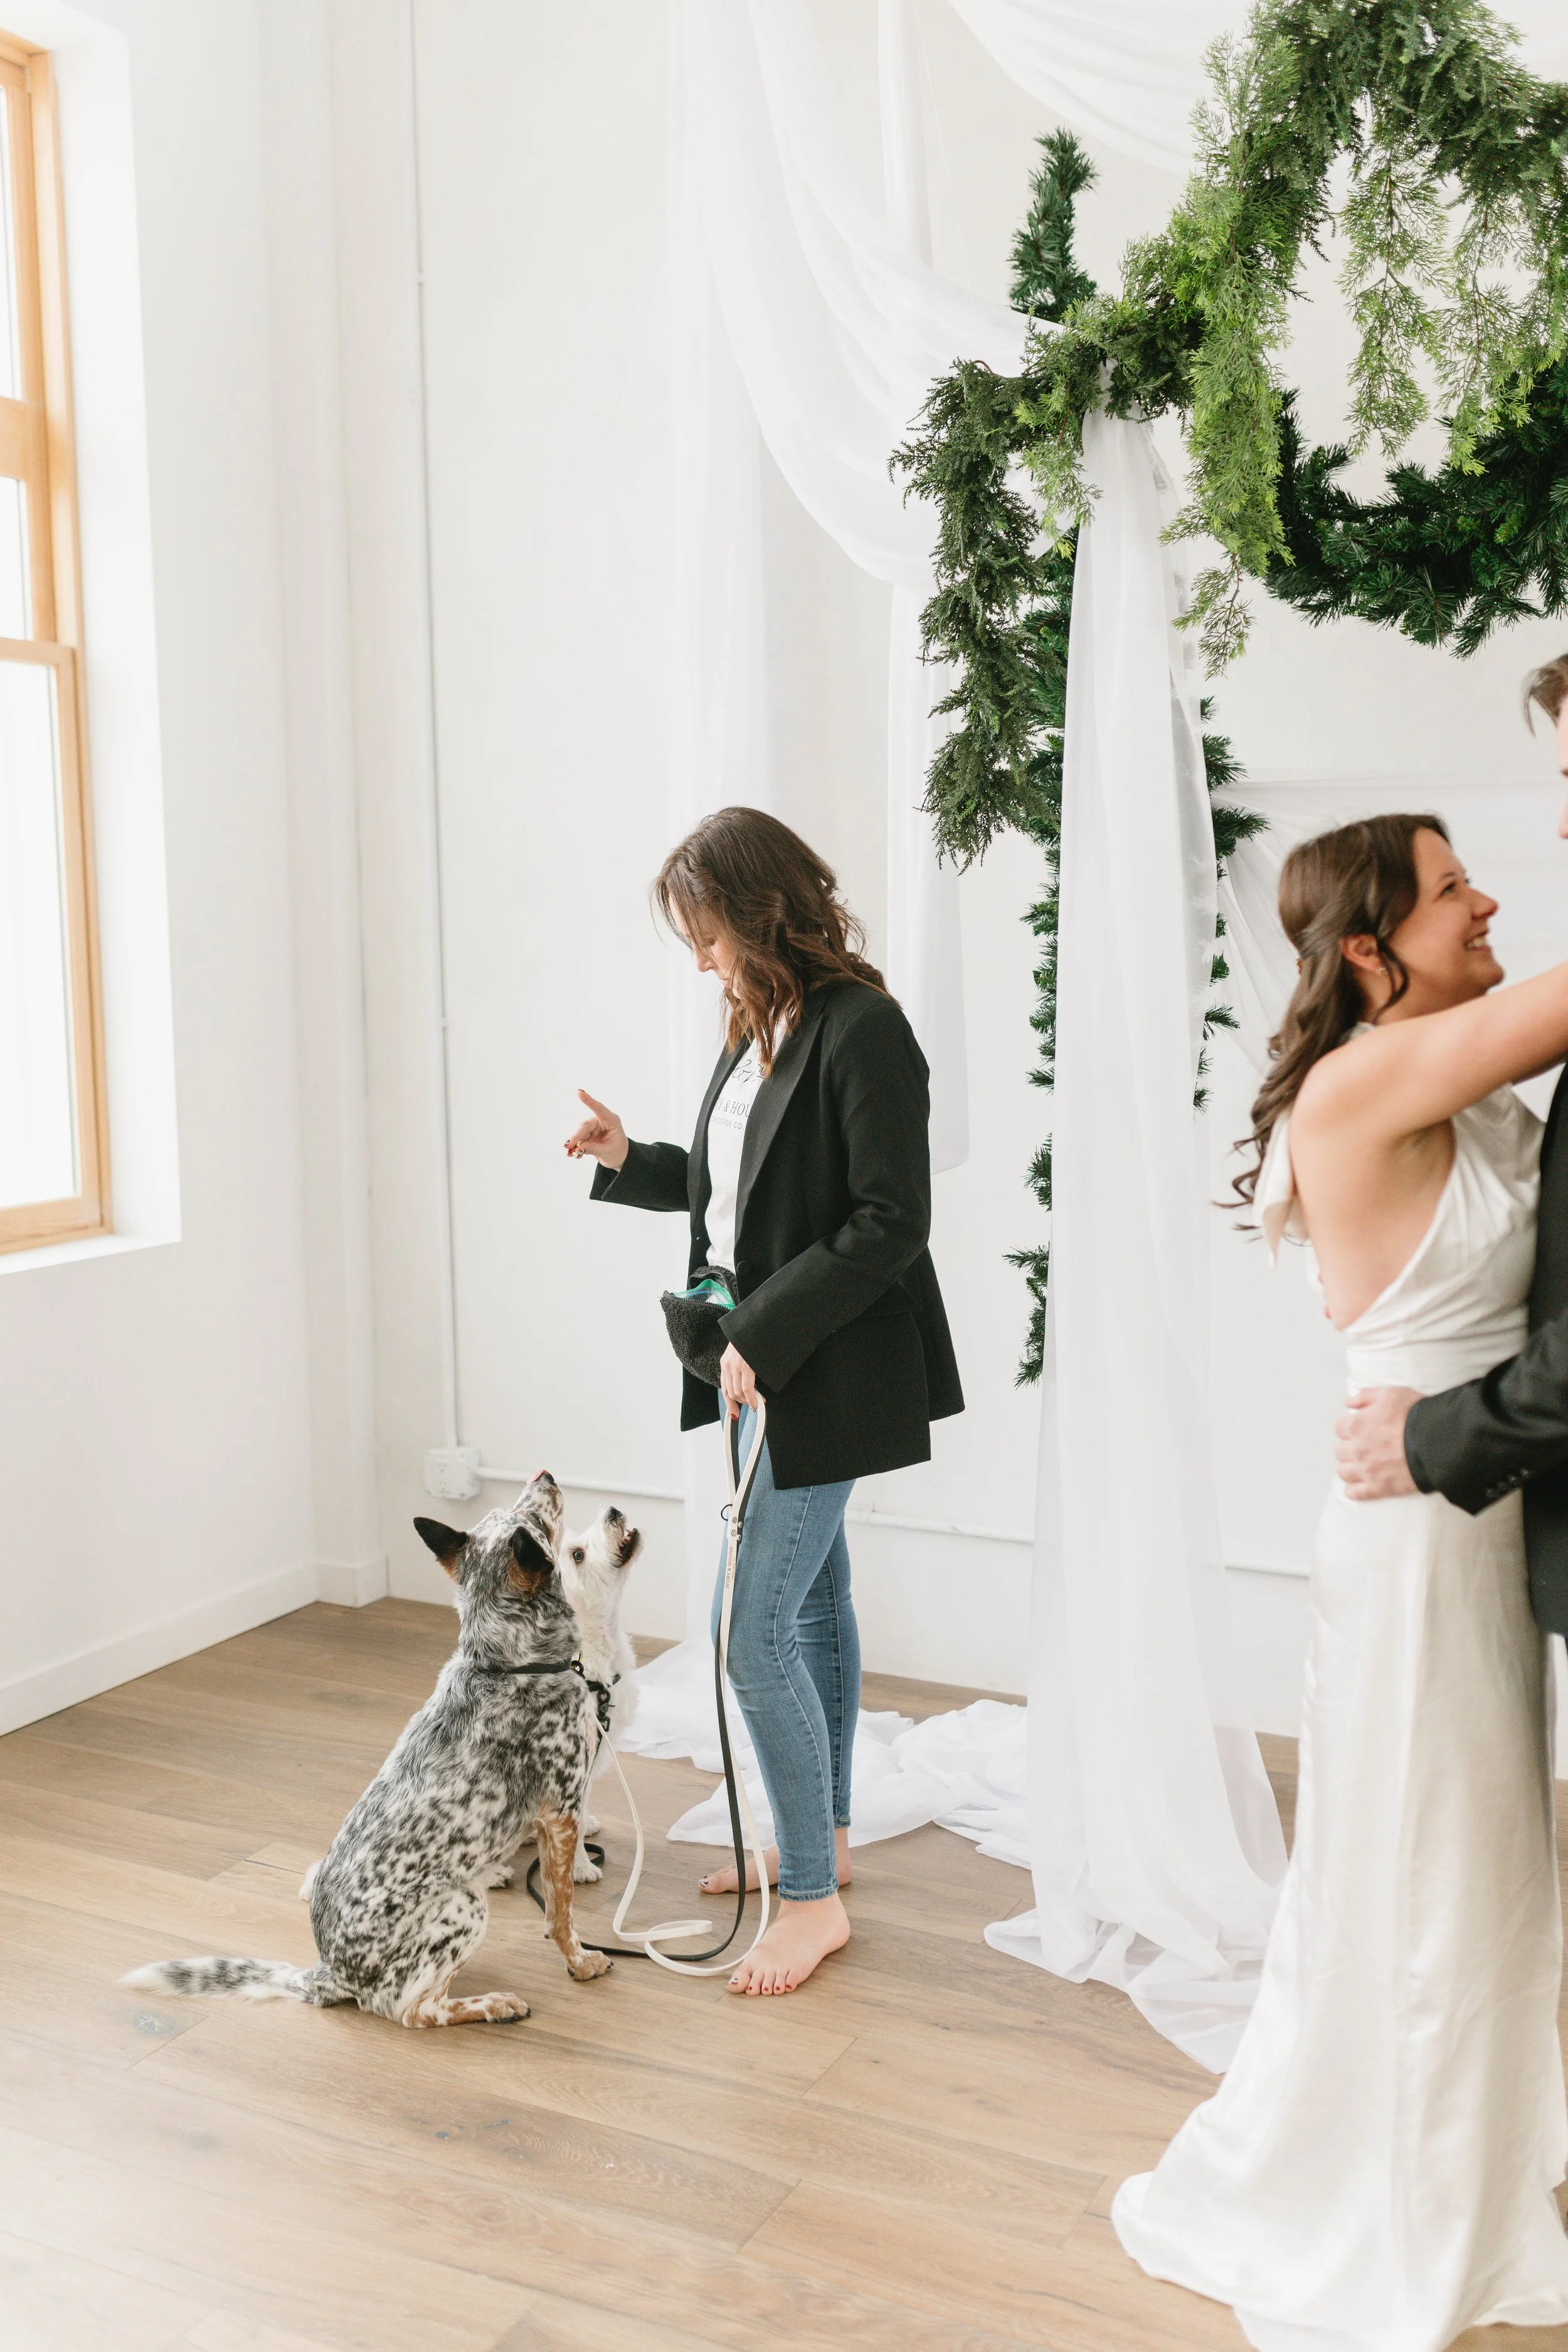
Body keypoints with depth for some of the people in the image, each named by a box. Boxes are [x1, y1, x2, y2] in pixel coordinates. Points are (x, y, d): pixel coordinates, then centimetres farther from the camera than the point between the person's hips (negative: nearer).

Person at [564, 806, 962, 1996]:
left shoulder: (862, 1031, -19)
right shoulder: (762, 1027, 9)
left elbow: (890, 1223, -22)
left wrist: (762, 1338, -22)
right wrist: (629, 1161, 7)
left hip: (826, 1380, -9)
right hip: (768, 1364, 9)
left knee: (754, 1628, -7)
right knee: (812, 1601, 19)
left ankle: (814, 1897, 9)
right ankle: (821, 1837, 35)